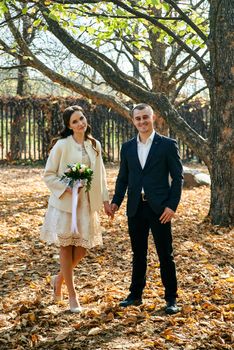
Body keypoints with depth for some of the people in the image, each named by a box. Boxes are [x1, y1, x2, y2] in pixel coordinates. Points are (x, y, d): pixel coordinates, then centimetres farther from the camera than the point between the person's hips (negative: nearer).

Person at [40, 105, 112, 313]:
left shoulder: (94, 145, 7)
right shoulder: (62, 145, -8)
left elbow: (100, 175, 12)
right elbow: (48, 174, -5)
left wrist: (105, 199, 8)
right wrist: (66, 187, -19)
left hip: (87, 203, 5)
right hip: (65, 203, -4)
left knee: (81, 249, 6)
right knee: (67, 248, 3)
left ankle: (59, 279, 33)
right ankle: (72, 295, 15)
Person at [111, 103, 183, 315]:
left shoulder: (168, 145, -2)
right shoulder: (127, 147, 10)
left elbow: (177, 177, -3)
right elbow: (123, 178, 14)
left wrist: (172, 205, -11)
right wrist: (116, 201, 1)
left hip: (159, 209, -4)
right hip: (135, 208, 4)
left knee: (165, 255, 3)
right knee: (138, 255, 14)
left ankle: (171, 299, 13)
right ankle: (136, 295, 25)